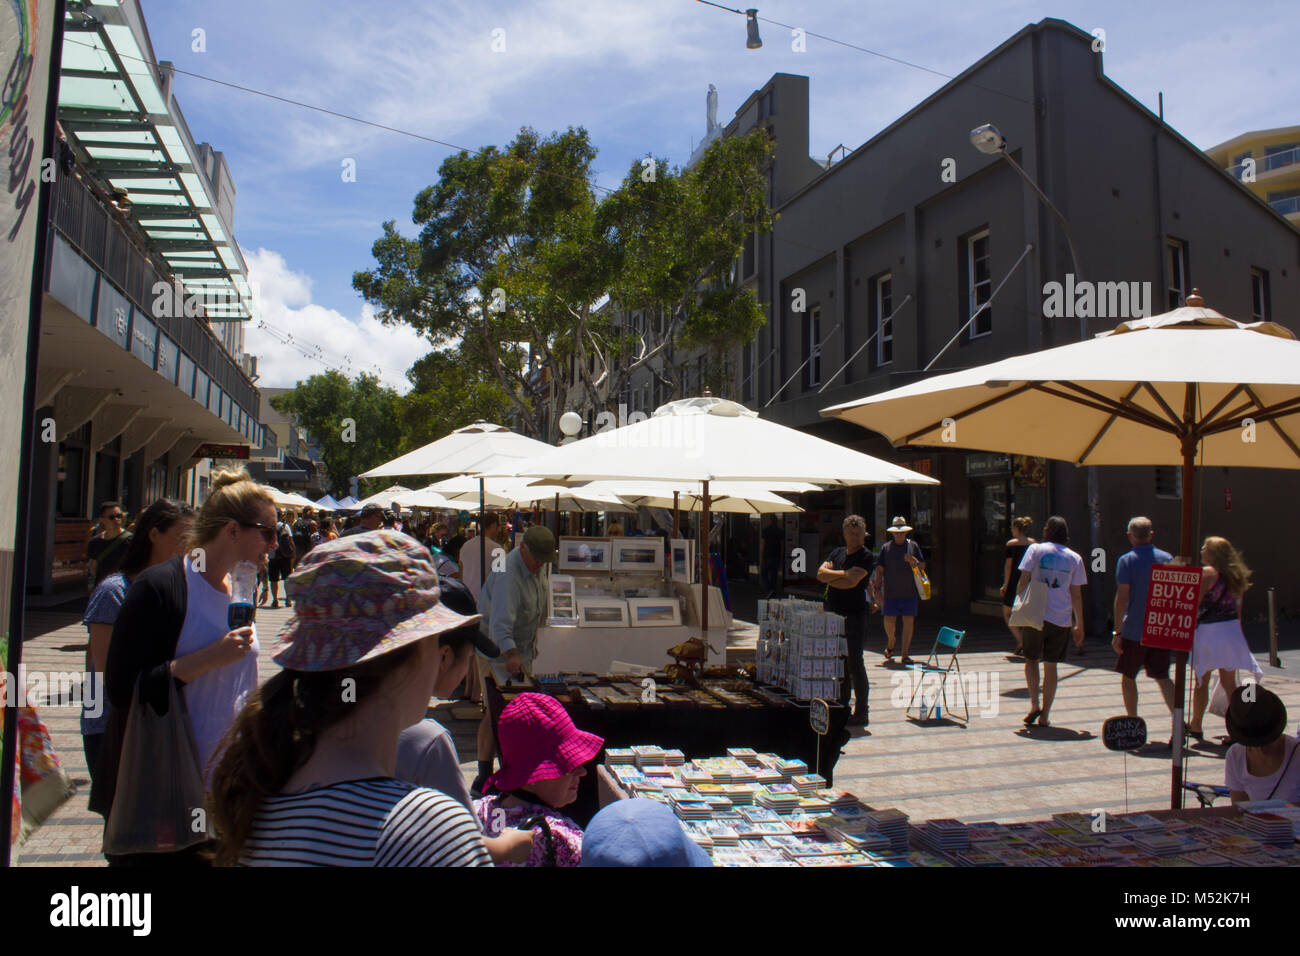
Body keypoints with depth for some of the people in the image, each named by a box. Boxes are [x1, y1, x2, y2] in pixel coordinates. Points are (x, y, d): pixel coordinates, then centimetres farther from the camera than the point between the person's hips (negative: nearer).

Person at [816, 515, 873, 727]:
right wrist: (842, 573, -12)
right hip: (834, 614, 6)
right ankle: (841, 706, 22)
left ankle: (861, 712, 4)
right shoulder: (837, 553, 14)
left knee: (855, 664, -4)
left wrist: (829, 579, -3)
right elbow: (821, 573, 1)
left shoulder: (865, 556, -6)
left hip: (854, 615, -6)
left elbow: (852, 582, -17)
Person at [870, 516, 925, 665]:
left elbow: (923, 566, 10)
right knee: (889, 621, -1)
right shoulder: (886, 547, 5)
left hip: (910, 592, 1)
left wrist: (913, 561, -11)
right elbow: (879, 569, 5)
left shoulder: (913, 546, 8)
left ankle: (905, 655, 4)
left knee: (909, 622, -3)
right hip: (891, 593, -1)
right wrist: (877, 588, -2)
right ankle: (891, 643, 31)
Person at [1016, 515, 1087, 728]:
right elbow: (1076, 594, 6)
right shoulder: (1075, 558, 5)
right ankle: (1045, 716, 10)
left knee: (1031, 659, 13)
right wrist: (1080, 625, 12)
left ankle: (1034, 704, -4)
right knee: (1051, 666, 9)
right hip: (1061, 619, 1)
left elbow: (1023, 580, -3)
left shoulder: (1035, 549, 1)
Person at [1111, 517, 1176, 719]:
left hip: (1133, 630, -4)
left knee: (1127, 677, 11)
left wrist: (1117, 631, -9)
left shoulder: (1127, 560, -8)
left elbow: (1122, 598, -12)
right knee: (1162, 677, 9)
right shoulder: (1167, 558, 4)